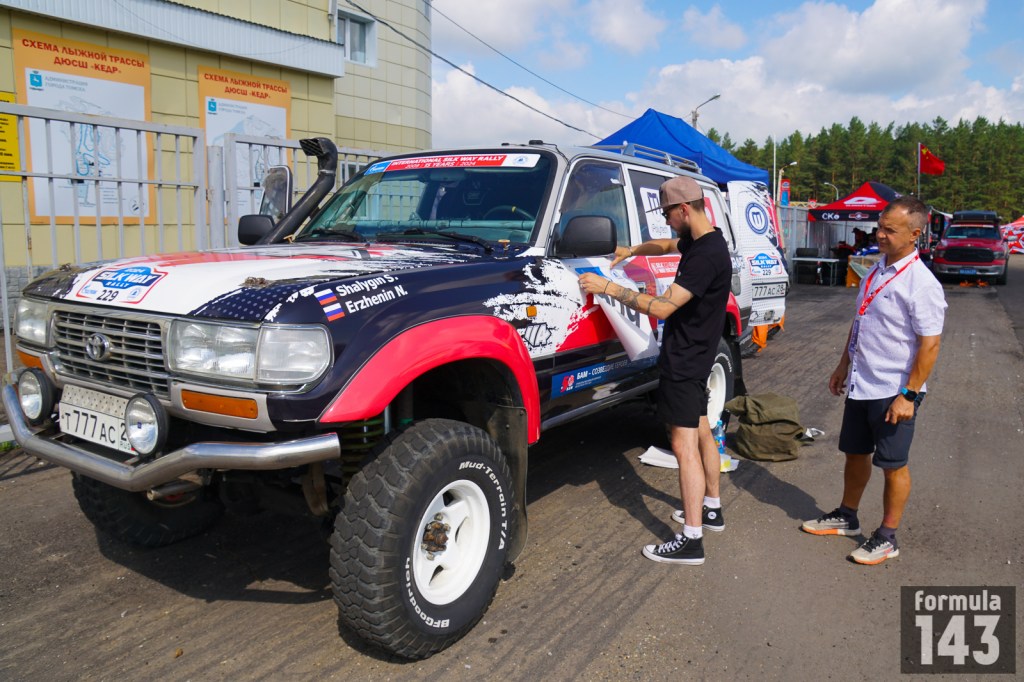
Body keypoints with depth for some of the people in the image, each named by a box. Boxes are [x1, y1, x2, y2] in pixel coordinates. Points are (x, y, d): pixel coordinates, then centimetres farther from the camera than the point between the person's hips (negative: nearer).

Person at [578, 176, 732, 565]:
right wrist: (632, 251, 12)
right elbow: (666, 245, 29)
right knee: (701, 432, 20)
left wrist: (607, 288, -23)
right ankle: (711, 509, 35)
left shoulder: (706, 255, -24)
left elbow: (662, 307, -28)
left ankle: (691, 541, -4)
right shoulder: (699, 241, 7)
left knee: (684, 445, -9)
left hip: (684, 361, -11)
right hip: (693, 357, 11)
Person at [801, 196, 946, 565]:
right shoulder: (875, 271, 7)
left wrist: (909, 395, -20)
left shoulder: (921, 284, -18)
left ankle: (887, 537, 22)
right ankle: (847, 516, 38)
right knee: (855, 453, 20)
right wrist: (844, 366, 18)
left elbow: (929, 344, -18)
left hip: (893, 392, -8)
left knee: (893, 465, 7)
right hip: (861, 385, 8)